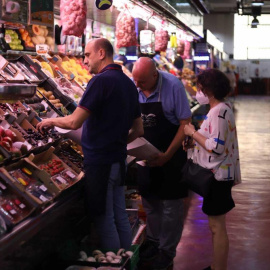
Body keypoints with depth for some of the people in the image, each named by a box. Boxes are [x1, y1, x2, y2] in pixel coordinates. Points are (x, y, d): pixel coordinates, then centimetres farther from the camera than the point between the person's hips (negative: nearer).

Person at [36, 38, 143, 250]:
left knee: (104, 220, 3)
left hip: (99, 161, -8)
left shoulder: (101, 81, -16)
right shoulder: (129, 83, 11)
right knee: (120, 217, 16)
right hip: (118, 160, 9)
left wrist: (51, 121, -1)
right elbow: (138, 131, 15)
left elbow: (74, 122, -19)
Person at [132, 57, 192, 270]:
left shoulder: (173, 86, -20)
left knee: (170, 205, 4)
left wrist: (167, 155, -20)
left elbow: (185, 123, -16)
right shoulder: (133, 87, -7)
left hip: (170, 156, -4)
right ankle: (153, 242, 34)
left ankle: (167, 251, 19)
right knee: (150, 202, 16)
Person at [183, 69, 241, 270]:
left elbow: (216, 147, -26)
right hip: (216, 174, 10)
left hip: (217, 176, -10)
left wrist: (193, 133, -15)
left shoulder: (219, 112, -20)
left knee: (217, 226, -1)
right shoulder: (221, 108, 12)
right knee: (216, 225, 18)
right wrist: (194, 143, 7)